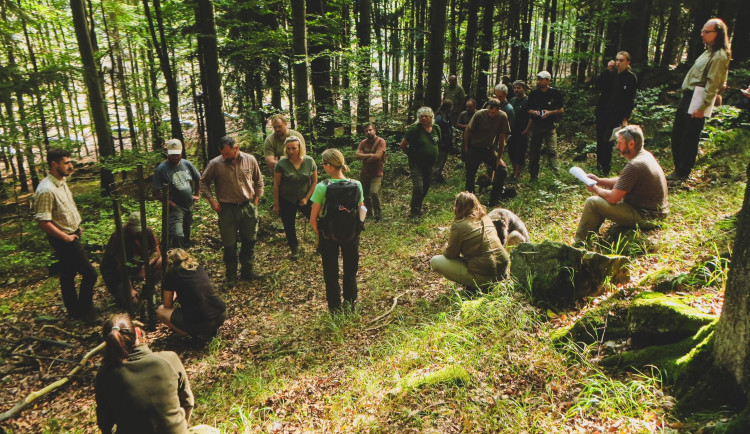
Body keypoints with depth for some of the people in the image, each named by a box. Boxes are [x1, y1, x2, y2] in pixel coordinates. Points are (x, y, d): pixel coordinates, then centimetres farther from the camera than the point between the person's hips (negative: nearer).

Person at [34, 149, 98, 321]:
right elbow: (43, 222, -26)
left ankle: (74, 310, 30)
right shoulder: (46, 190, -24)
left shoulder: (61, 182, 7)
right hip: (63, 240, -10)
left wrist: (77, 227, 12)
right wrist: (66, 237, -18)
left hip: (72, 234, 10)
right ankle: (84, 310, 9)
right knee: (89, 273, -6)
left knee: (68, 273, 18)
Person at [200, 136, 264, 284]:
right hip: (227, 209, -2)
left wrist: (257, 197, 7)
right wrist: (211, 200, -6)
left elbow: (258, 179, 14)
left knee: (249, 242, 13)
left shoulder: (250, 160, -2)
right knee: (229, 245, 4)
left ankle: (247, 271, 30)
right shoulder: (215, 164, -9)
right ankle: (231, 275, 20)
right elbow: (203, 182, 3)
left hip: (248, 208, 3)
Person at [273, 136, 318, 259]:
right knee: (289, 226, 12)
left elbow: (314, 181, -1)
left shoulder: (309, 161, -9)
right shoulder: (281, 163, -15)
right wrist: (276, 204, -5)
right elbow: (276, 185, -8)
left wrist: (307, 198, -8)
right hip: (287, 201, 0)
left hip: (305, 199, 1)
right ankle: (294, 249, 35)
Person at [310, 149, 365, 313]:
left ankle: (335, 307, 30)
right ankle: (350, 305, 34)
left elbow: (313, 219, -16)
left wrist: (318, 234, 2)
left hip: (328, 234, -2)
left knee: (331, 273, 18)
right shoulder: (356, 185, -13)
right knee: (351, 271, 21)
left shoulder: (321, 187, -20)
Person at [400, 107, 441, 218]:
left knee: (426, 187, 14)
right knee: (418, 187, -16)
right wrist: (412, 155, 1)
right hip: (416, 164, -6)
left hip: (430, 164, 6)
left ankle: (418, 207, 32)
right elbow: (403, 145, -9)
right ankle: (414, 211, -3)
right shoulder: (414, 129, -14)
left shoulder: (436, 129, 4)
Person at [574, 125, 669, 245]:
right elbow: (621, 181, 19)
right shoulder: (646, 155, 8)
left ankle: (579, 243, -1)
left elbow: (613, 198, -22)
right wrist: (599, 180, 7)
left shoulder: (634, 166, -25)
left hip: (645, 217, -11)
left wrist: (595, 189, -4)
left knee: (592, 202, -15)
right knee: (607, 190, 23)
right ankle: (591, 234, 27)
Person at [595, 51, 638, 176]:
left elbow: (630, 100, -3)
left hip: (616, 114, -4)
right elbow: (598, 85, -8)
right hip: (602, 110, 4)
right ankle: (600, 164, 23)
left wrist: (625, 118, -7)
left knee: (607, 140, -11)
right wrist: (607, 70, -13)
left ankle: (605, 169, -1)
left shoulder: (631, 78, -3)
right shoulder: (611, 73, 6)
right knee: (600, 139, 8)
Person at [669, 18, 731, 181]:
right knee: (677, 133, 14)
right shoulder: (709, 52, 18)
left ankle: (682, 173, 6)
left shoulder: (720, 56, -12)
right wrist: (686, 98, 18)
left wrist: (702, 107, -21)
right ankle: (679, 169, 24)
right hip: (688, 96, 10)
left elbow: (713, 84, -17)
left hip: (698, 99, -10)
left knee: (689, 137, -3)